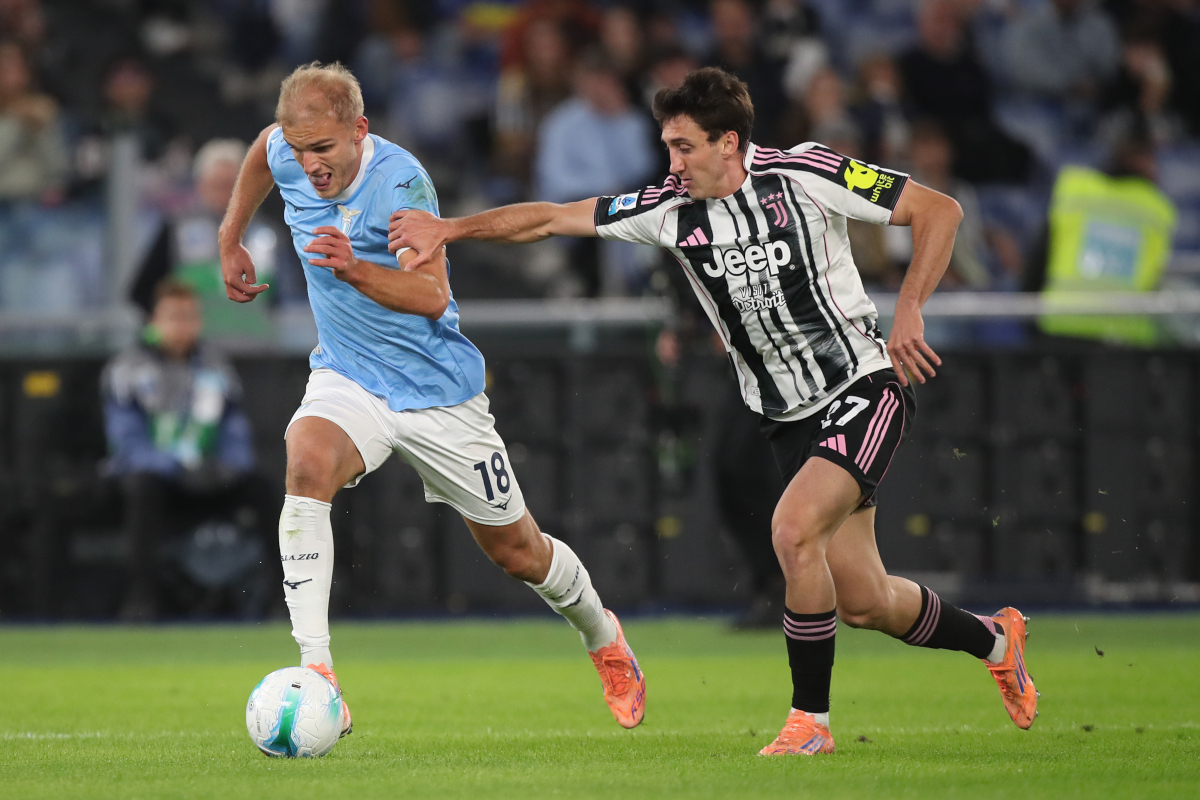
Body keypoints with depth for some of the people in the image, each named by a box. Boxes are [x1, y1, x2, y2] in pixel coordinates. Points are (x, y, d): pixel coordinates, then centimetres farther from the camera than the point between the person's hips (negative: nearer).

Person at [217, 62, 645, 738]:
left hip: (438, 387, -3)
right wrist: (231, 241, 21)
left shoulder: (400, 180, -25)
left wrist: (354, 269, -45)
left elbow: (433, 296, -29)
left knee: (516, 550, 10)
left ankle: (602, 636, 45)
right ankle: (316, 675, -36)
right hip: (349, 379, 3)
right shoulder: (287, 154, -8)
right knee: (307, 463, -32)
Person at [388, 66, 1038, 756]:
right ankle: (994, 640, 34)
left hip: (864, 390, -6)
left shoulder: (803, 175, -15)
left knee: (794, 528, -25)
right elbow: (549, 219, -1)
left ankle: (811, 718, -10)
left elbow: (940, 211, -11)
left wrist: (909, 311, -18)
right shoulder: (671, 209, -2)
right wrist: (450, 228, -12)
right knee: (862, 601, 5)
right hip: (791, 419, 6)